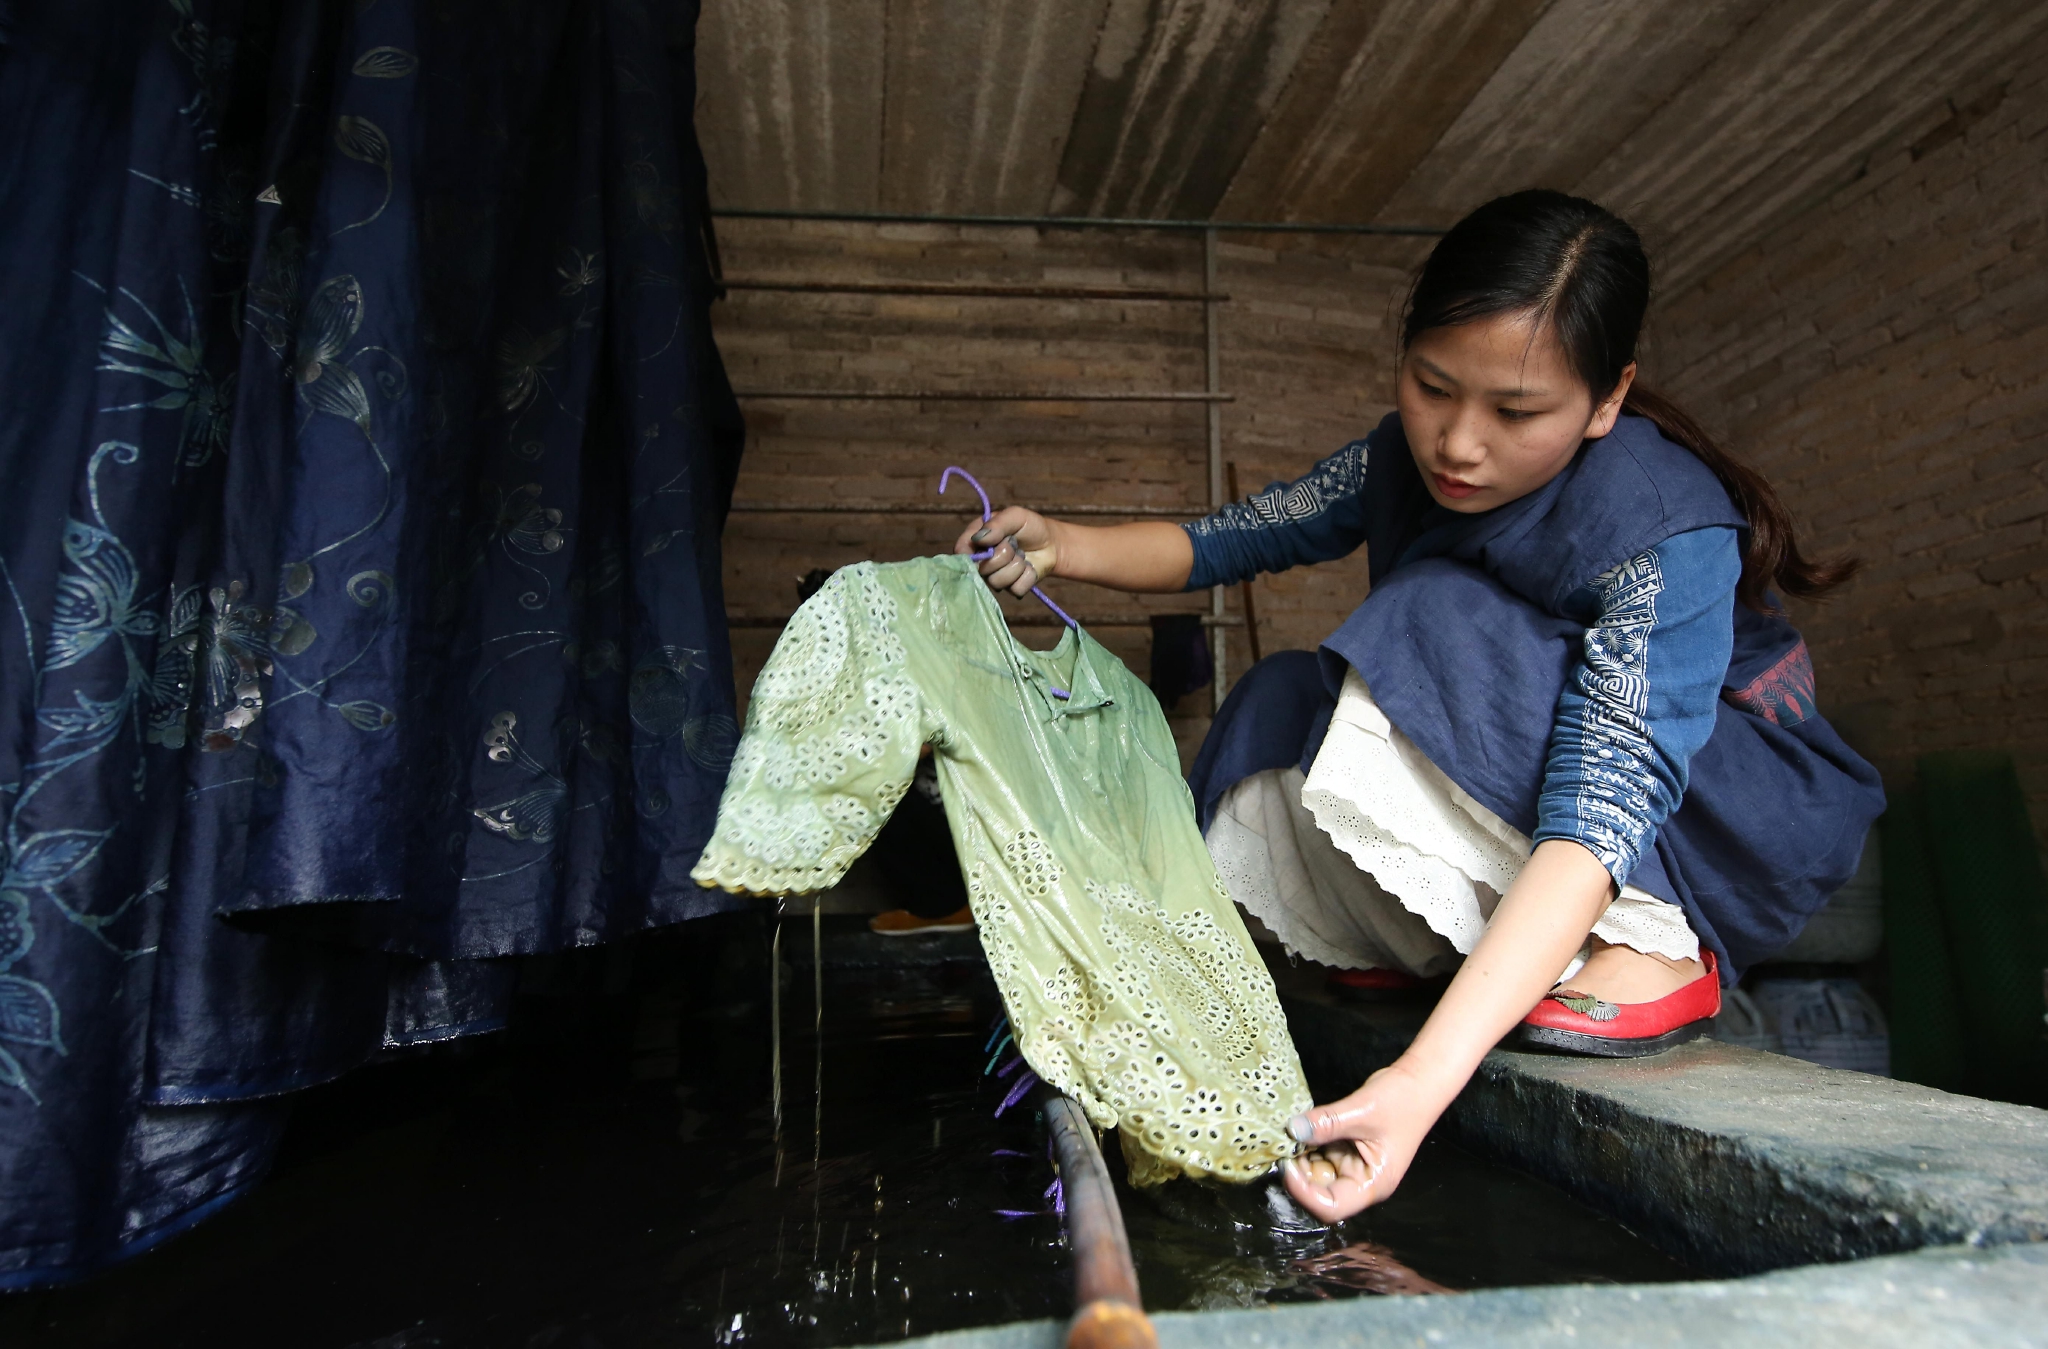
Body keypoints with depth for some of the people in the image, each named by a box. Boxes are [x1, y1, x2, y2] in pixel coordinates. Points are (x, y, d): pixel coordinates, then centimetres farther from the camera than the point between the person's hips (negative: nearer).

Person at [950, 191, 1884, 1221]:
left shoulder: (1670, 534, -31)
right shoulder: (1407, 459, -12)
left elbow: (1595, 818, -42)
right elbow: (1226, 541, -4)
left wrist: (1421, 1082, -52)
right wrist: (1062, 545, -25)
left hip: (1747, 818, -5)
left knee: (1443, 627, -29)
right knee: (1283, 699, -15)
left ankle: (1655, 950, -21)